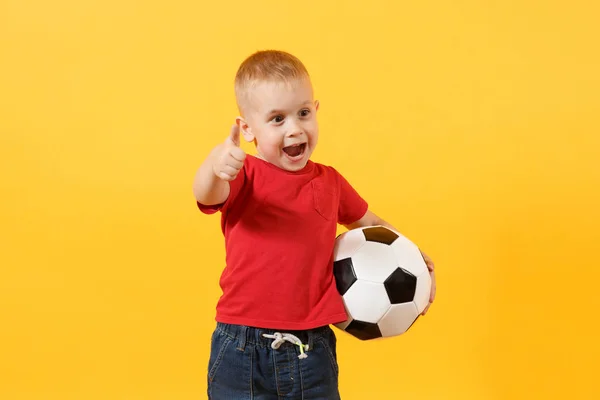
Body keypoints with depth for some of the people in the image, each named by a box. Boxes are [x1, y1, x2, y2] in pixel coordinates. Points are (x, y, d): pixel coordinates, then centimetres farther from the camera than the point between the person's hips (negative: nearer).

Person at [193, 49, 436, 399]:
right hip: (243, 353, -2)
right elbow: (207, 196, -27)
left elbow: (371, 225, 24)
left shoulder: (329, 182, 6)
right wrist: (215, 166, -49)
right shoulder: (245, 177, -5)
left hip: (313, 354, 3)